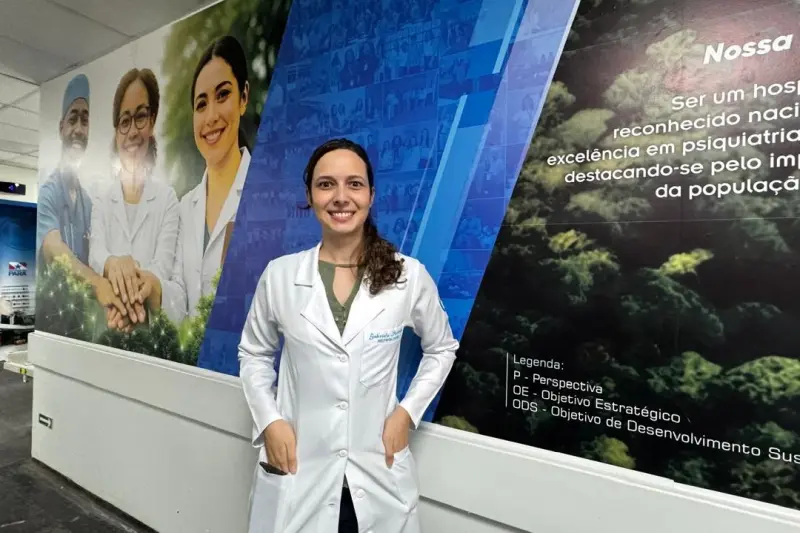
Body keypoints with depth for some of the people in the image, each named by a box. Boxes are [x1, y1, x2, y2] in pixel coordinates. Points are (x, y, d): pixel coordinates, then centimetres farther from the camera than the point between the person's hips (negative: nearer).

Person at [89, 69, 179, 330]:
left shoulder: (167, 198, 3)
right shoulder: (102, 202, 11)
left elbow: (164, 267, -10)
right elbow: (95, 256, -7)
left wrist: (140, 287, -32)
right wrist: (113, 264, -30)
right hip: (106, 326, 2)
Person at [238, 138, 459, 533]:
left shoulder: (409, 275, -9)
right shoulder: (279, 275, -7)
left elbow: (441, 348, 6)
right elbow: (253, 355, 8)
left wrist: (407, 412, -4)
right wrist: (268, 421, -4)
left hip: (378, 474, 0)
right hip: (297, 474, 1)